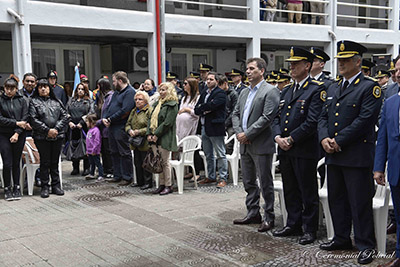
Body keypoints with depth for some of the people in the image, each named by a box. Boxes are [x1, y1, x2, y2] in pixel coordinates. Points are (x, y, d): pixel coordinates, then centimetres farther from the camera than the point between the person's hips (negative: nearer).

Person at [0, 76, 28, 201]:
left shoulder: (22, 100, 5)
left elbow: (25, 118, 0)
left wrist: (17, 133, -10)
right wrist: (16, 123, -10)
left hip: (19, 135, 1)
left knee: (16, 163, 7)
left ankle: (17, 188, 17)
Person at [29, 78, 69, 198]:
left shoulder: (57, 101, 13)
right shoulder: (34, 102, 3)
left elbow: (65, 116, 6)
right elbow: (33, 119, -7)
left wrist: (56, 129, -8)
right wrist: (47, 130, -13)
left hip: (58, 136, 3)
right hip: (42, 137, -3)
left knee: (55, 162, 8)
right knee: (45, 162, 0)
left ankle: (56, 186, 16)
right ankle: (44, 187, 8)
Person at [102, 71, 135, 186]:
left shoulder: (130, 92, -12)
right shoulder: (116, 92, 19)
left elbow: (125, 111, -21)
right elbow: (109, 106, 19)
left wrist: (110, 119, -16)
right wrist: (104, 118, -1)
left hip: (121, 128, -10)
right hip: (111, 126, 10)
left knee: (124, 153, -3)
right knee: (114, 152, 14)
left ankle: (127, 177, 5)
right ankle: (117, 176, 23)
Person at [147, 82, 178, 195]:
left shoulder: (172, 105, -7)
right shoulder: (158, 104, 18)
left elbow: (167, 123, -15)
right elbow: (151, 119, 15)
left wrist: (156, 134, -16)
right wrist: (149, 133, 2)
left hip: (165, 138, -7)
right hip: (154, 139, 7)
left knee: (164, 162, -4)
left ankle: (168, 186, 4)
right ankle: (161, 184, 16)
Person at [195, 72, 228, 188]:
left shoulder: (220, 93, -7)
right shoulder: (204, 94, 17)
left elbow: (211, 105, -21)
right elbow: (196, 110, 8)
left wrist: (201, 108, -5)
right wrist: (205, 110, -11)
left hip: (215, 127, -8)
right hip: (204, 127, 8)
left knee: (221, 154, -2)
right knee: (208, 155, 16)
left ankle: (223, 178, 3)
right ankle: (211, 176, 26)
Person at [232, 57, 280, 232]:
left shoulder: (270, 91, -9)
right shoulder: (244, 92, 17)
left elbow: (267, 118, -18)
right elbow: (235, 114, 15)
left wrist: (247, 134, -16)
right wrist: (239, 133, -3)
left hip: (261, 145, -8)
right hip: (245, 145, 8)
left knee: (265, 183, 1)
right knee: (249, 182, 15)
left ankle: (269, 218, 11)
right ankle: (253, 214, 27)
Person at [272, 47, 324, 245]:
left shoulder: (316, 89, -8)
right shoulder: (286, 91, 16)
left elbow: (312, 121, -16)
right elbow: (278, 118, 15)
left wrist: (291, 139, -15)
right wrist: (277, 137, -3)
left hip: (305, 150, -7)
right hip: (285, 150, 7)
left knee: (308, 192, 3)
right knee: (290, 191, 16)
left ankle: (310, 229, 15)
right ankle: (293, 225, 29)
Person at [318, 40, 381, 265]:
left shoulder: (370, 87, -6)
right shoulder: (333, 89, 17)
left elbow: (365, 120, -16)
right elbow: (324, 117, 15)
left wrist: (339, 141, -16)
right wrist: (324, 139, -4)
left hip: (357, 156, -7)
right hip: (334, 155, 7)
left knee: (360, 202, -1)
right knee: (336, 200, 14)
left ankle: (366, 245, 11)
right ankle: (342, 239, 28)